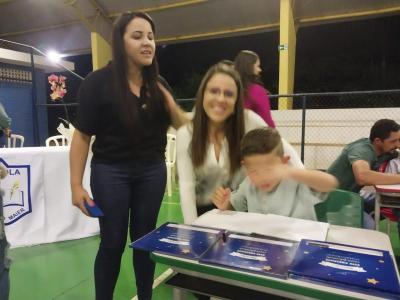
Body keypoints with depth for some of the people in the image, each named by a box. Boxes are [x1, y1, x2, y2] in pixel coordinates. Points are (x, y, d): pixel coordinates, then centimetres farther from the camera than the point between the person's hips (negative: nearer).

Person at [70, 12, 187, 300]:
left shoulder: (158, 84, 3)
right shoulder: (98, 82, -9)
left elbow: (182, 124, 5)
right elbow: (82, 136, -8)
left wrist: (168, 99, -13)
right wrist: (76, 185, -10)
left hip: (152, 170, 4)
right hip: (111, 171, -3)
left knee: (145, 238, 13)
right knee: (113, 242, 5)